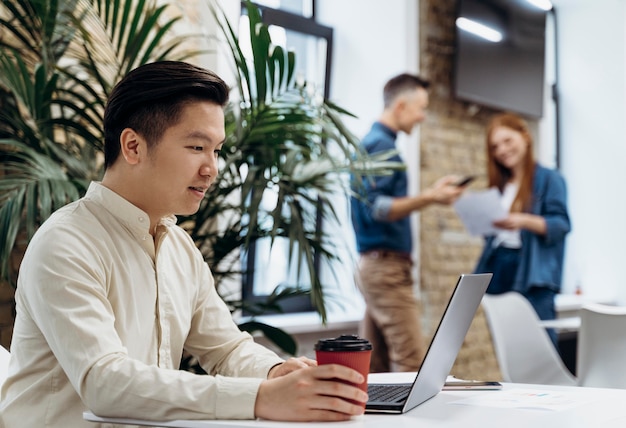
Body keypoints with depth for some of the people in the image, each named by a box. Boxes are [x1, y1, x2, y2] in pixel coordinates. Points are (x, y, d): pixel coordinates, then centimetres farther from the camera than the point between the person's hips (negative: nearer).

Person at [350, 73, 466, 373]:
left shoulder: (372, 142, 18)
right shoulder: (381, 144, -11)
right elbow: (375, 209, -21)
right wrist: (428, 198, -27)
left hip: (374, 264, 10)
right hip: (387, 265, -10)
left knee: (374, 364, 10)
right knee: (410, 361, -11)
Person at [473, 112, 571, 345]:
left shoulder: (549, 179, 0)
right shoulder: (499, 184, 19)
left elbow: (561, 224, -11)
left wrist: (524, 221, -26)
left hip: (533, 275, -6)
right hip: (498, 273, 6)